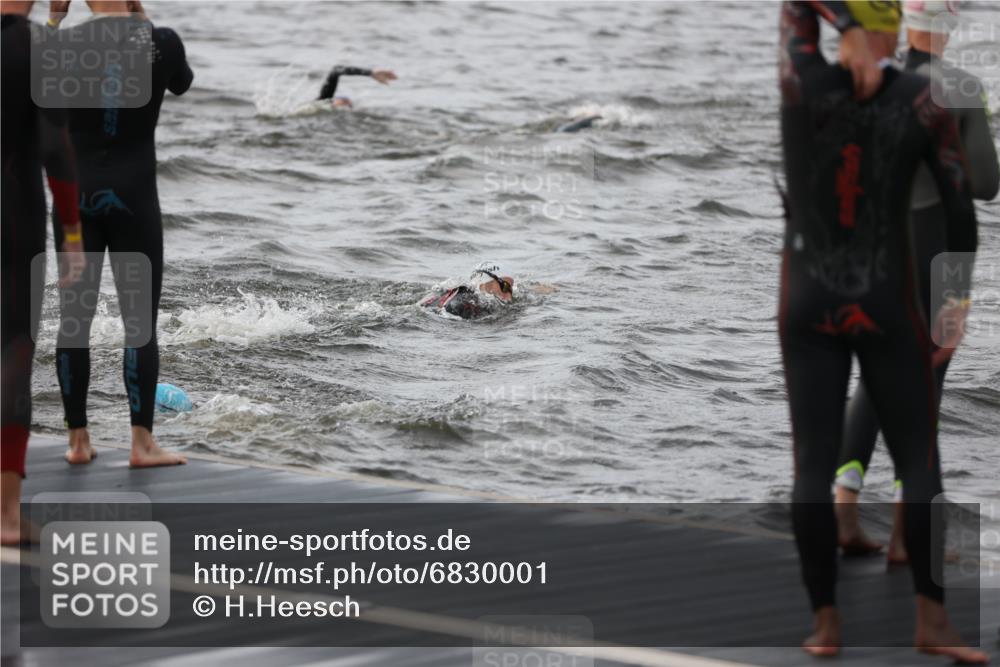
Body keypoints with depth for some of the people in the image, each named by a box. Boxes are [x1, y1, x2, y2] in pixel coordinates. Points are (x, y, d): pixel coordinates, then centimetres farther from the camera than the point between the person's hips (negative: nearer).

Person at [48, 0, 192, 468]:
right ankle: (142, 442, -1)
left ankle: (78, 439, 11)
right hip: (133, 197, -1)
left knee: (74, 317, 8)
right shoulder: (162, 42, -7)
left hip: (77, 196, 1)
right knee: (140, 320, 2)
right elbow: (181, 83, 17)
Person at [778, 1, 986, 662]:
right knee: (919, 462, 5)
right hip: (888, 307, -1)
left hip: (808, 306, 1)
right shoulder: (922, 99, -7)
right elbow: (960, 198, -3)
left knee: (814, 463, 2)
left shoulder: (803, 84, -8)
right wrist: (961, 291, 7)